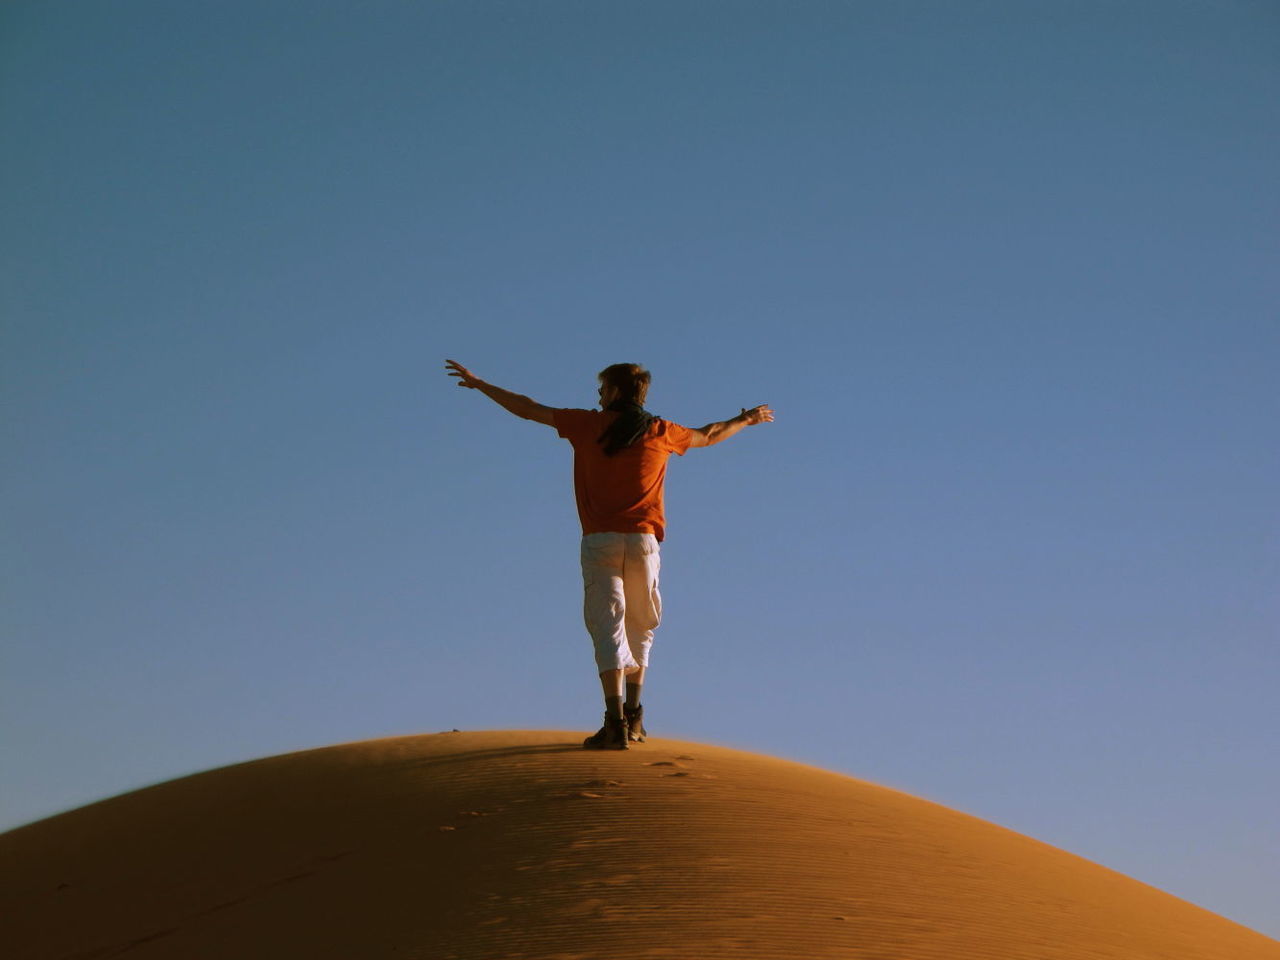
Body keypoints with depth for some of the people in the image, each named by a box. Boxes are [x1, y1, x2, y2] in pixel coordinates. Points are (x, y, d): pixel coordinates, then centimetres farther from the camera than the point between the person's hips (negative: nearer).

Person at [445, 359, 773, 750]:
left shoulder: (589, 425, 5)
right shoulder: (661, 432, 10)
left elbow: (528, 409, 11)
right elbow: (708, 436, 29)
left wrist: (478, 384, 24)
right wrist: (744, 420, 49)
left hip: (599, 541, -2)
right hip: (642, 540, 2)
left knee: (607, 625, -6)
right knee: (640, 627, 16)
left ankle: (615, 719, -19)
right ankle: (633, 715, 19)